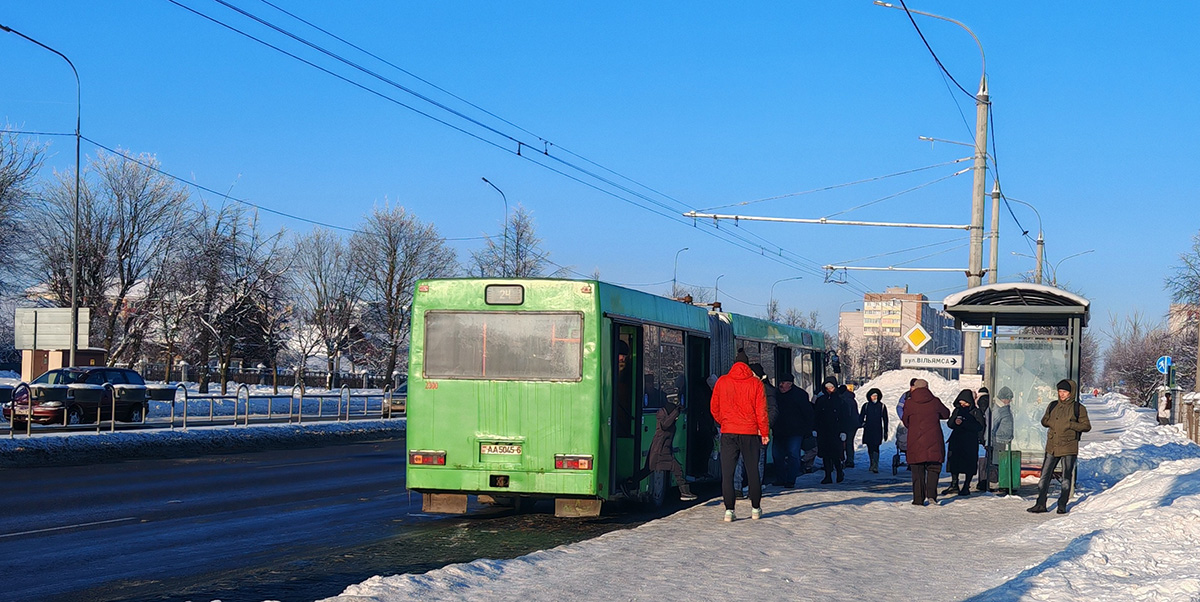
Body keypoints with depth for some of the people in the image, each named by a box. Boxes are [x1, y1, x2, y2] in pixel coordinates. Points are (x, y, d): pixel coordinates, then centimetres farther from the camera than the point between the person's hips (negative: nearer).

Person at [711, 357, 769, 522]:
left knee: (727, 473, 1)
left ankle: (729, 510, -5)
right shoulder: (756, 383, 0)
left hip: (728, 433, 0)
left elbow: (714, 408, 9)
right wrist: (765, 432, 6)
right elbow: (761, 410, -1)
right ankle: (755, 509, 16)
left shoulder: (722, 382, 3)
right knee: (753, 471, 10)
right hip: (750, 433, 0)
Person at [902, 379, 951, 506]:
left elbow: (906, 422, 8)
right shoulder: (935, 402, -2)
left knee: (917, 471, 6)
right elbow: (946, 414, 15)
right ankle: (931, 494, -7)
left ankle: (918, 499, 4)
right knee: (934, 468, 10)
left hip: (915, 443, 0)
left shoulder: (909, 403, -4)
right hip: (934, 443, 0)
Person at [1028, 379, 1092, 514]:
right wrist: (1053, 423, -4)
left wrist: (1070, 425, -17)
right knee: (1045, 475, 2)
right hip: (1052, 447, 3)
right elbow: (1044, 421, 17)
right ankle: (1041, 504, 7)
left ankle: (1062, 505, 15)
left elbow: (1086, 426, -4)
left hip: (1068, 448, -3)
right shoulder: (1053, 406, 9)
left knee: (1066, 477, 5)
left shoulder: (1078, 408, -2)